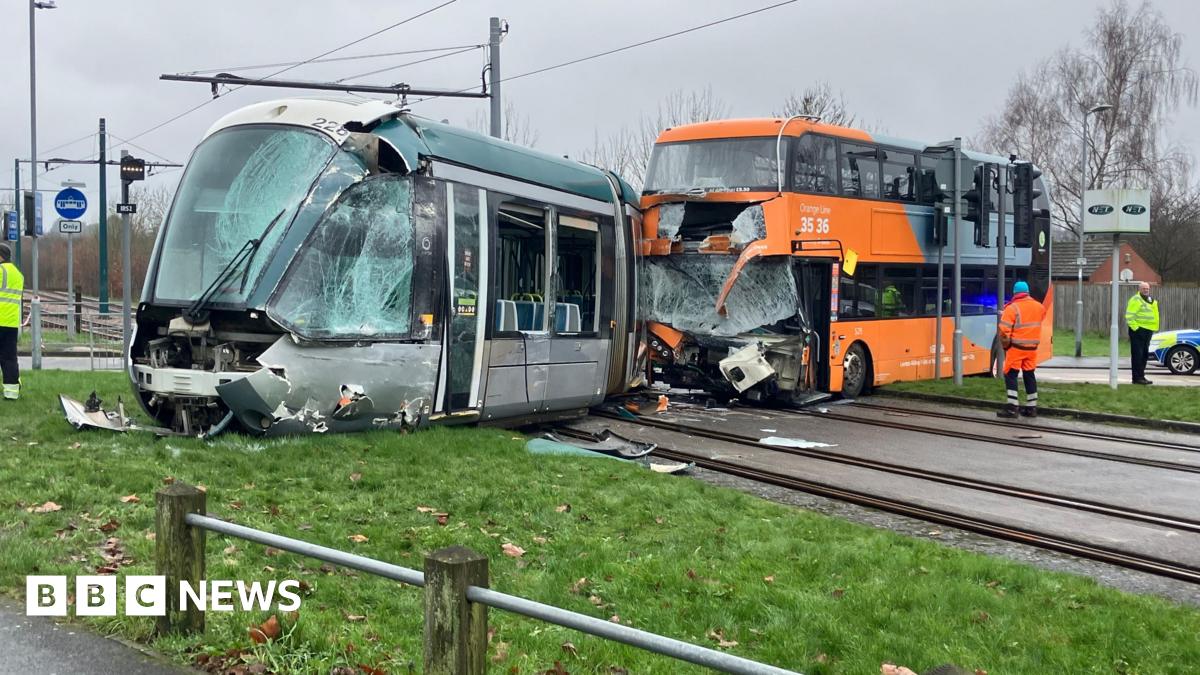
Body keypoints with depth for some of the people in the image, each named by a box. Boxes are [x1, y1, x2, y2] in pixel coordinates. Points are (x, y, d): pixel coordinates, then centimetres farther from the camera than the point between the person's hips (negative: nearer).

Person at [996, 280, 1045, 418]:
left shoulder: (1012, 308, -12)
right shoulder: (1039, 307, 7)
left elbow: (1004, 330, -16)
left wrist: (1005, 345, 0)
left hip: (1016, 347, -5)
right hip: (1032, 347, 5)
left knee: (1010, 374, -1)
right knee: (1029, 375, 14)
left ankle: (1012, 407, -9)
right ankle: (1031, 407, 17)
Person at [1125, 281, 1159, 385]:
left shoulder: (1152, 301, 19)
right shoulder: (1136, 300, -8)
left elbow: (1154, 316, 28)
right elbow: (1129, 316, -15)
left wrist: (1155, 328, 18)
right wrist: (1135, 327, -20)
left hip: (1148, 331, 9)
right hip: (1138, 330, -9)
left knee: (1144, 355, 12)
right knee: (1137, 355, -9)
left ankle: (1141, 376, 19)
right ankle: (1137, 378, -9)